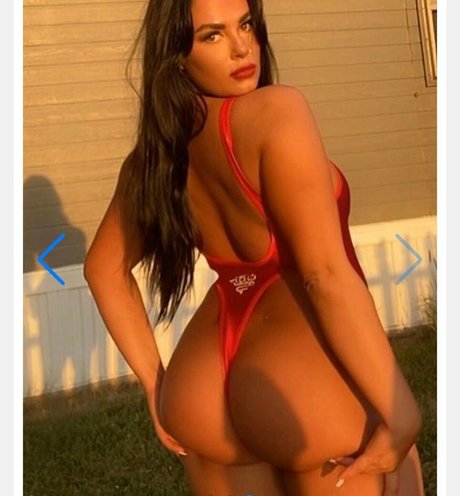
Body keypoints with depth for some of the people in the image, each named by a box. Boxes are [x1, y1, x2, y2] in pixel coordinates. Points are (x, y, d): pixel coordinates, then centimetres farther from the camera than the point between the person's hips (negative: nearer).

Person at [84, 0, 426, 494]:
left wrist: (156, 382, 19)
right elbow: (326, 274, -20)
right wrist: (399, 414, -17)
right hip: (309, 384, -7)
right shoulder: (275, 111, -14)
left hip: (204, 392, 7)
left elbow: (104, 266, 18)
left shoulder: (153, 153, 8)